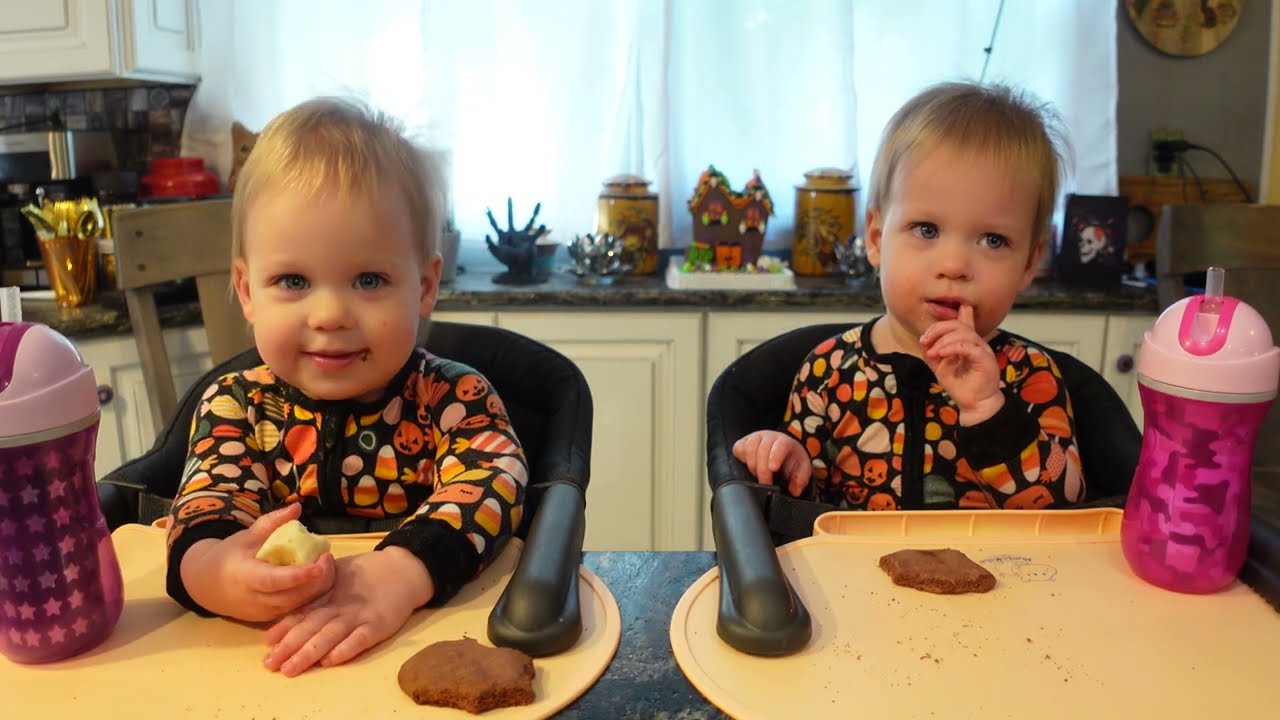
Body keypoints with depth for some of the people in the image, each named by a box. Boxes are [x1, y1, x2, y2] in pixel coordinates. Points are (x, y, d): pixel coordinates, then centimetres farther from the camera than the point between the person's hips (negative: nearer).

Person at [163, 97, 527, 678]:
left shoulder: (455, 399, -7)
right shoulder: (234, 405, 0)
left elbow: (493, 479, -22)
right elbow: (209, 496, -12)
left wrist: (402, 571, -41)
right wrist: (208, 564, -36)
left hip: (431, 642, -1)